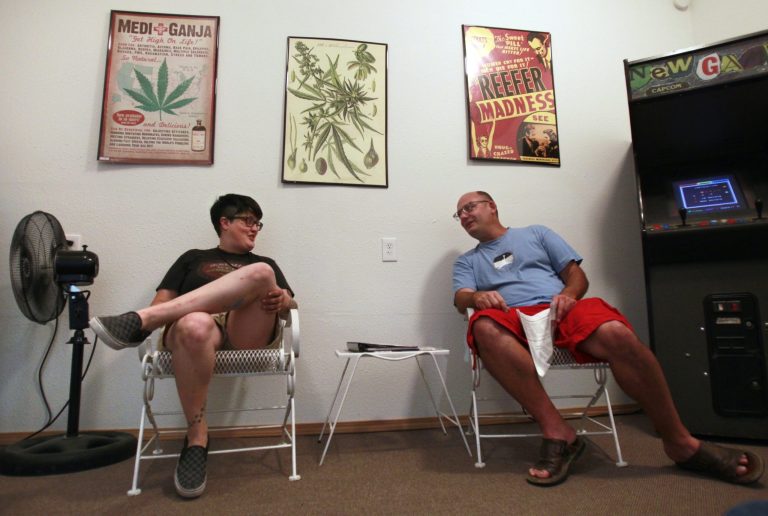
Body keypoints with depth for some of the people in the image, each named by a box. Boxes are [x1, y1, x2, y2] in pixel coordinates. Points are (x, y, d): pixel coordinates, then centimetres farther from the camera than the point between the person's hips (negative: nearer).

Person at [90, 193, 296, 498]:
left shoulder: (265, 262, 30)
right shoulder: (193, 258, 27)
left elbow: (291, 306, 18)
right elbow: (162, 301, 17)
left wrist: (282, 300, -6)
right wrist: (154, 319, -7)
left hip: (249, 334, 1)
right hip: (199, 326, -1)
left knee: (261, 274, -30)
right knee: (195, 325, -41)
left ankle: (140, 319, -30)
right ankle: (197, 435, -22)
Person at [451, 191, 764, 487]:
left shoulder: (536, 234, 24)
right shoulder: (467, 261, 24)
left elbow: (577, 275, 16)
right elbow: (460, 298, 5)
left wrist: (568, 295, -8)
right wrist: (477, 296, -20)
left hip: (561, 310, 1)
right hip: (514, 318, 0)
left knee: (616, 334, -31)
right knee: (484, 327, -36)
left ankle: (680, 442, -13)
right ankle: (556, 432, -34)